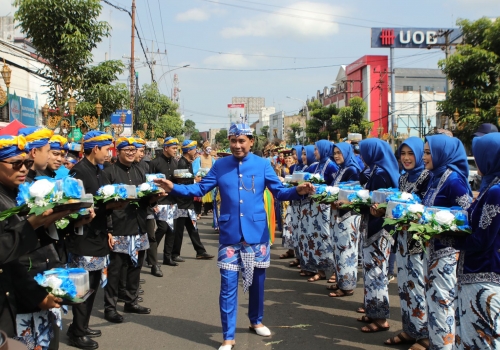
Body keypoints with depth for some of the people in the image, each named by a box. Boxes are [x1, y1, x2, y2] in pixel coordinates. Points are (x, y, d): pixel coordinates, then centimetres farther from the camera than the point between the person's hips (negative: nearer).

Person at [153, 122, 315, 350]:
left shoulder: (262, 165, -2)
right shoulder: (220, 166, 1)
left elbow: (279, 192, -3)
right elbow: (201, 189, 1)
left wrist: (298, 191, -22)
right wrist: (174, 188, -11)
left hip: (256, 233, 1)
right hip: (229, 234, 0)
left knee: (257, 281, 16)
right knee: (228, 285, 0)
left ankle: (256, 321, 40)